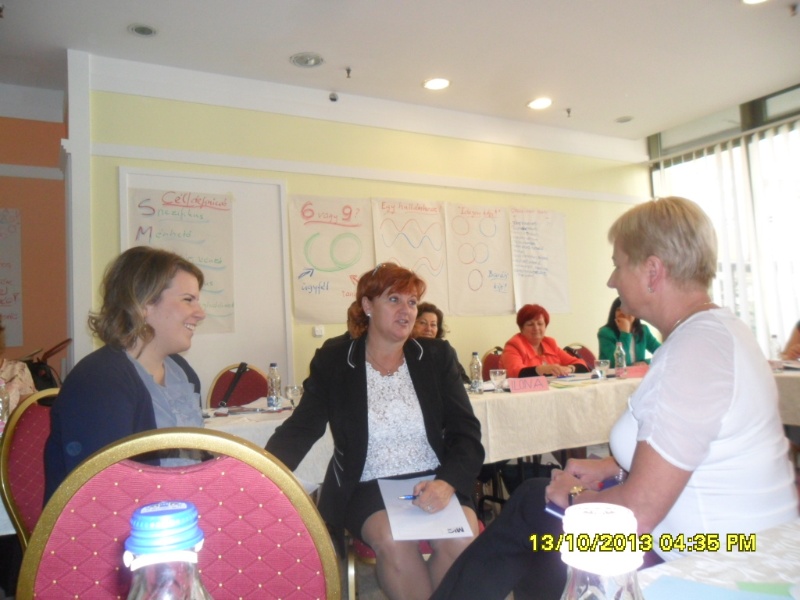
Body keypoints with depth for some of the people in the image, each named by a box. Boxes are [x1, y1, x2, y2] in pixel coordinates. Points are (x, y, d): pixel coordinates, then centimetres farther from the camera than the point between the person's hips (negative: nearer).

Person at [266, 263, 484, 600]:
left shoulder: (437, 356, 3)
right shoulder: (332, 362, 0)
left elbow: (465, 431, -1)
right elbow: (301, 429, -4)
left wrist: (446, 482, -21)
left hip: (433, 482, 2)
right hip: (367, 487, -1)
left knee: (461, 539, -26)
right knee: (392, 541, -30)